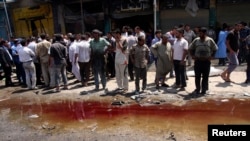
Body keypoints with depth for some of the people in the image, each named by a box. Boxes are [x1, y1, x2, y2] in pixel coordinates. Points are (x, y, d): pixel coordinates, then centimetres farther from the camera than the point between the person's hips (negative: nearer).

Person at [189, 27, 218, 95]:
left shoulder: (210, 40, -1)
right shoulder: (196, 40, 3)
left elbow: (215, 49, 9)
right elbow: (190, 49, 12)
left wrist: (211, 56, -1)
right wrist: (193, 56, 1)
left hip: (206, 61, -1)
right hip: (198, 61, 1)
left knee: (205, 76, 5)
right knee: (197, 76, 4)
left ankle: (204, 90, 16)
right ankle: (197, 89, 17)